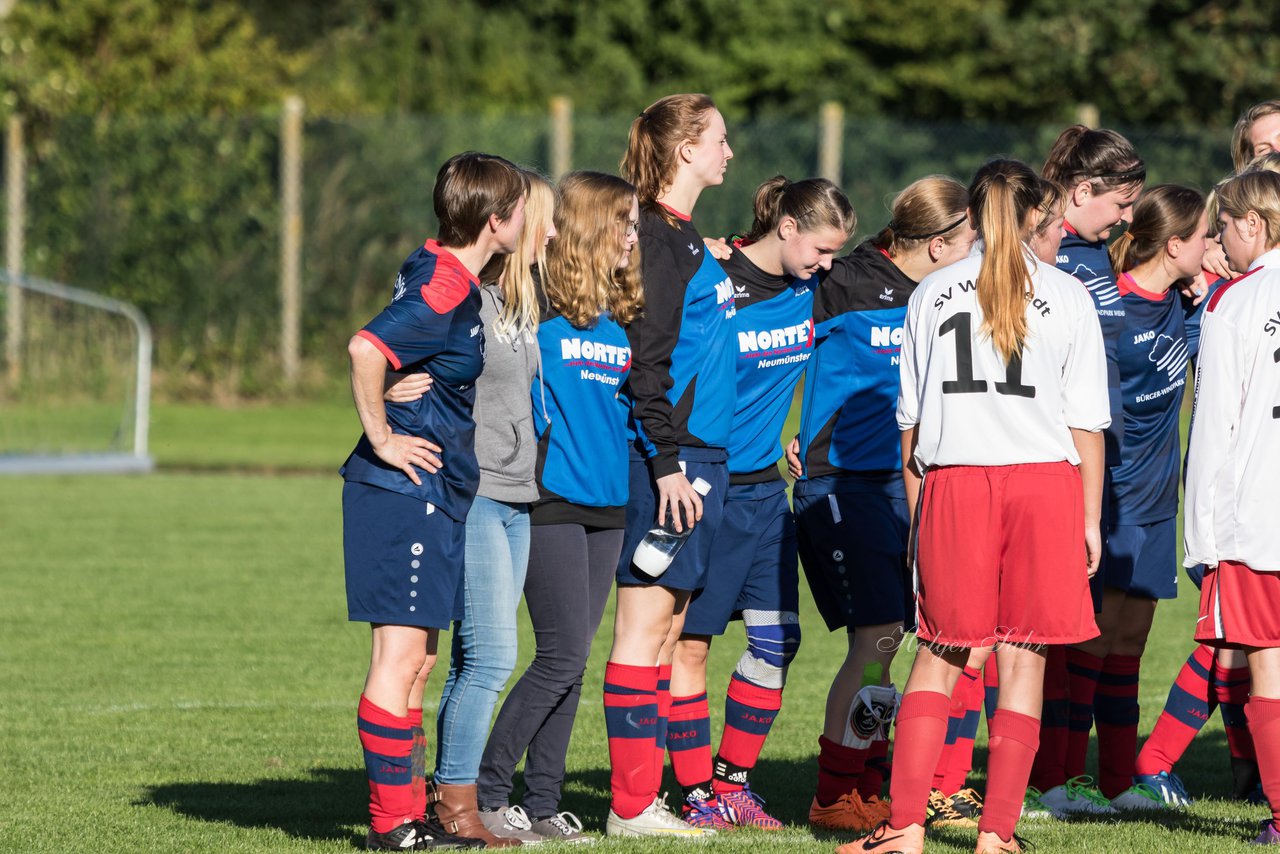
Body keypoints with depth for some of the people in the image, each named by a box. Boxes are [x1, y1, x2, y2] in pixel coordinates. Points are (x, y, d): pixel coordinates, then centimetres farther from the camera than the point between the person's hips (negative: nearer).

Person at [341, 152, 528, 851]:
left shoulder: (440, 273, 13)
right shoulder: (445, 290, -17)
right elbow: (366, 348, -31)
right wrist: (383, 439, -22)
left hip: (435, 497, 10)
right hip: (406, 496, -10)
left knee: (415, 659, 13)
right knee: (402, 654, -7)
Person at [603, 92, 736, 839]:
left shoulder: (686, 239, 17)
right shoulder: (657, 240, -12)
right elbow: (647, 363, -18)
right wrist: (667, 462, -21)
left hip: (700, 454, 10)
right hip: (670, 455, -10)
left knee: (669, 628, 9)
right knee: (647, 622, -7)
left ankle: (646, 797, 12)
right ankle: (632, 805, -5)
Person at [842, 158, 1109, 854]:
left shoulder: (932, 294, 10)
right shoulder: (1066, 296, 5)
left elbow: (910, 416, 11)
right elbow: (1087, 421, 4)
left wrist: (914, 506, 17)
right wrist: (1090, 518, 8)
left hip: (954, 482, 1)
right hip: (1045, 481, -1)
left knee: (939, 654, 8)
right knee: (1023, 658, 4)